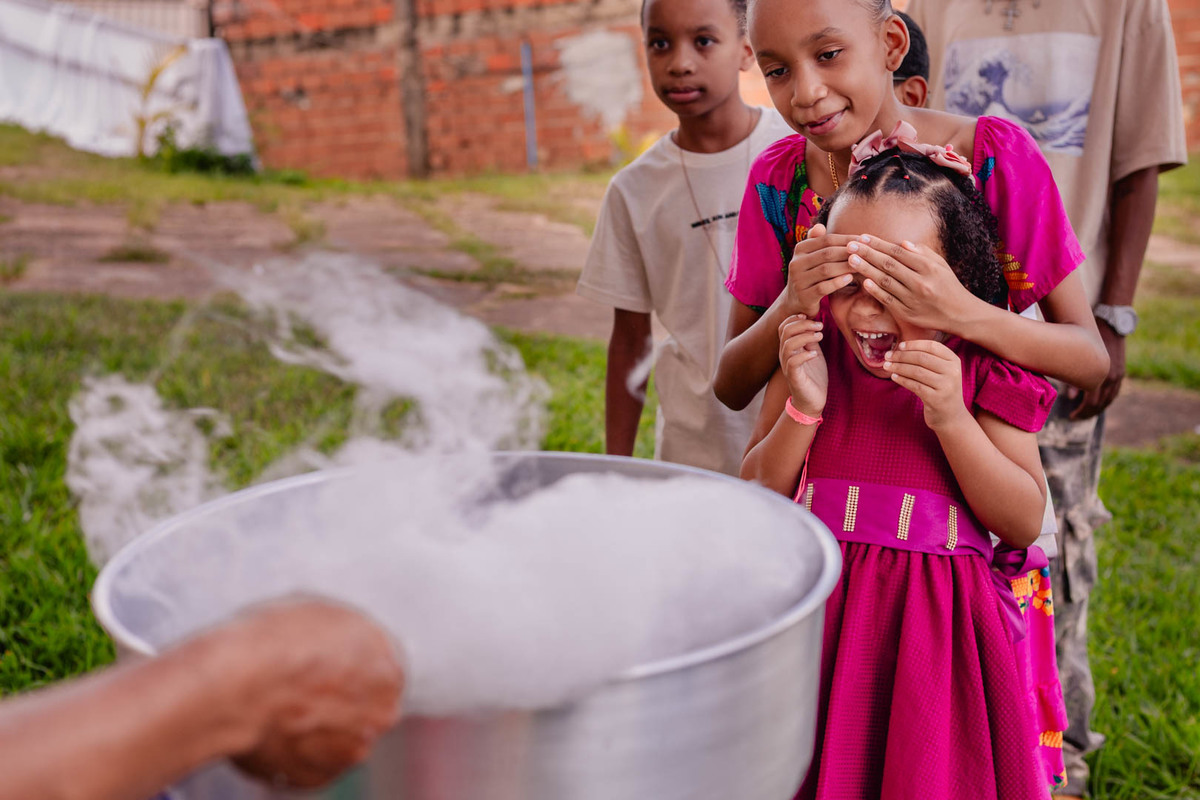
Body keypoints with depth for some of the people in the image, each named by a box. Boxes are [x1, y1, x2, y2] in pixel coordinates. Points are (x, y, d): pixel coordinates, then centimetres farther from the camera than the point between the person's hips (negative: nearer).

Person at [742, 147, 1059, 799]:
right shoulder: (812, 347, 1)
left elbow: (1025, 523, -8)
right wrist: (803, 406, -16)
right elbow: (757, 496, 1)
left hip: (936, 624, -1)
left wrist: (950, 417, -20)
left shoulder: (982, 368, -5)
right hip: (820, 611, 2)